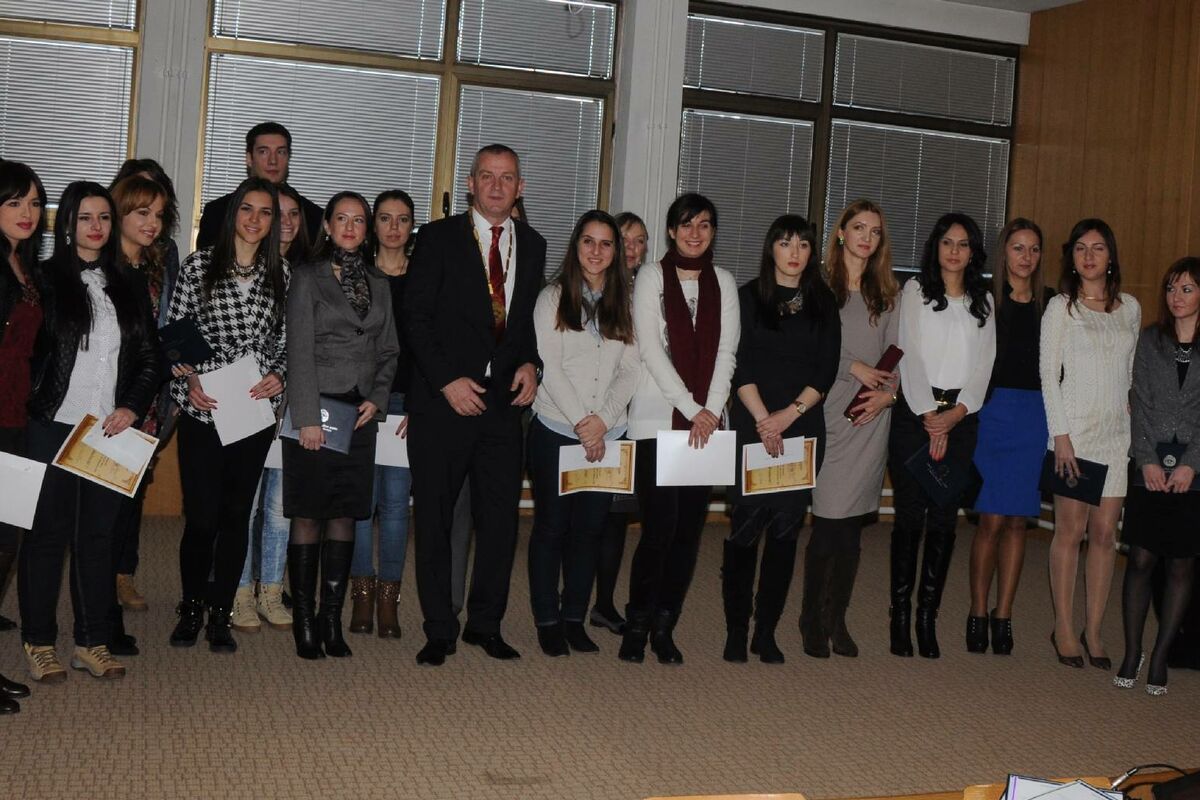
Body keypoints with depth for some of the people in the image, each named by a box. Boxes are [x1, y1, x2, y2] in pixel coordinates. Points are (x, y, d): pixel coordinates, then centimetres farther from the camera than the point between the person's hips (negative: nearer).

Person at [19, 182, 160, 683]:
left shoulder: (130, 285, 12)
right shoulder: (45, 279, 1)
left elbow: (150, 358, 11)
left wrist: (133, 407, -4)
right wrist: (24, 409, -10)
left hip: (111, 430, 3)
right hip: (53, 426, -3)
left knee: (98, 534, 7)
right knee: (48, 532, 2)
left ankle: (92, 642, 14)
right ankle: (38, 642, 11)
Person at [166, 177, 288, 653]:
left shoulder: (282, 273, 8)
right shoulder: (199, 265, 2)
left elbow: (287, 339, 12)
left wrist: (279, 374, -6)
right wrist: (189, 380, -10)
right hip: (203, 408, -2)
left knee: (237, 513, 6)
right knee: (201, 514, -2)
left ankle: (220, 614, 18)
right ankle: (191, 609, 19)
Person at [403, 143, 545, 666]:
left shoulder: (532, 245, 13)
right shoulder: (438, 238, 1)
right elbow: (416, 318, -4)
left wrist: (530, 363, 0)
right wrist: (448, 381, -12)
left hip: (504, 401, 3)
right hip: (443, 401, -3)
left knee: (501, 518, 4)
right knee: (434, 518, 2)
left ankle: (485, 624, 17)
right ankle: (439, 632, 11)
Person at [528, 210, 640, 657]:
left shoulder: (624, 305, 9)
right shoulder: (553, 299, 1)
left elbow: (631, 371, 2)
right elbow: (550, 367, -6)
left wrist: (602, 419, -11)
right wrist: (580, 422, -13)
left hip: (607, 435, 3)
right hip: (556, 431, -3)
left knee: (589, 527, 7)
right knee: (551, 526, 3)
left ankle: (575, 618, 18)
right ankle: (547, 621, 12)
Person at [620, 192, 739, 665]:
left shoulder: (722, 283, 13)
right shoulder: (652, 277, 2)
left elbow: (726, 352, 6)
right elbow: (651, 349, -6)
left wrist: (712, 410, -8)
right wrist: (691, 408, -12)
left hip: (705, 423, 3)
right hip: (656, 418, -3)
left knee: (690, 526, 1)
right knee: (660, 524, -10)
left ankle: (664, 628, 11)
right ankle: (637, 625, 5)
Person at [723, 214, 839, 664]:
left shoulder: (823, 303, 11)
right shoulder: (749, 297, 4)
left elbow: (826, 371, 4)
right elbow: (739, 365, -3)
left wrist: (788, 415, -8)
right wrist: (763, 419, -11)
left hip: (803, 430, 2)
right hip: (751, 426, -2)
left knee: (786, 529, 2)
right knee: (746, 526, -3)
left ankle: (767, 631, 9)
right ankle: (736, 630, 5)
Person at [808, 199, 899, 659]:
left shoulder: (888, 294, 15)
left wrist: (888, 393, -5)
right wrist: (854, 367, -9)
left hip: (872, 418, 3)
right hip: (829, 414, -3)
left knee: (852, 526, 4)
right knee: (828, 523, -6)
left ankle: (836, 619, 15)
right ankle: (812, 618, 8)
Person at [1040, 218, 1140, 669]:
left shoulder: (1130, 308, 12)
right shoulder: (1060, 308, 1)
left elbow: (1132, 372, 17)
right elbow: (1048, 374, -3)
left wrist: (1137, 424, 9)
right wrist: (1060, 434, -10)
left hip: (1118, 433, 3)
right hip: (1075, 430, -3)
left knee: (1105, 533, 2)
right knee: (1071, 530, -2)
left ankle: (1093, 631, 10)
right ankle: (1064, 628, 8)